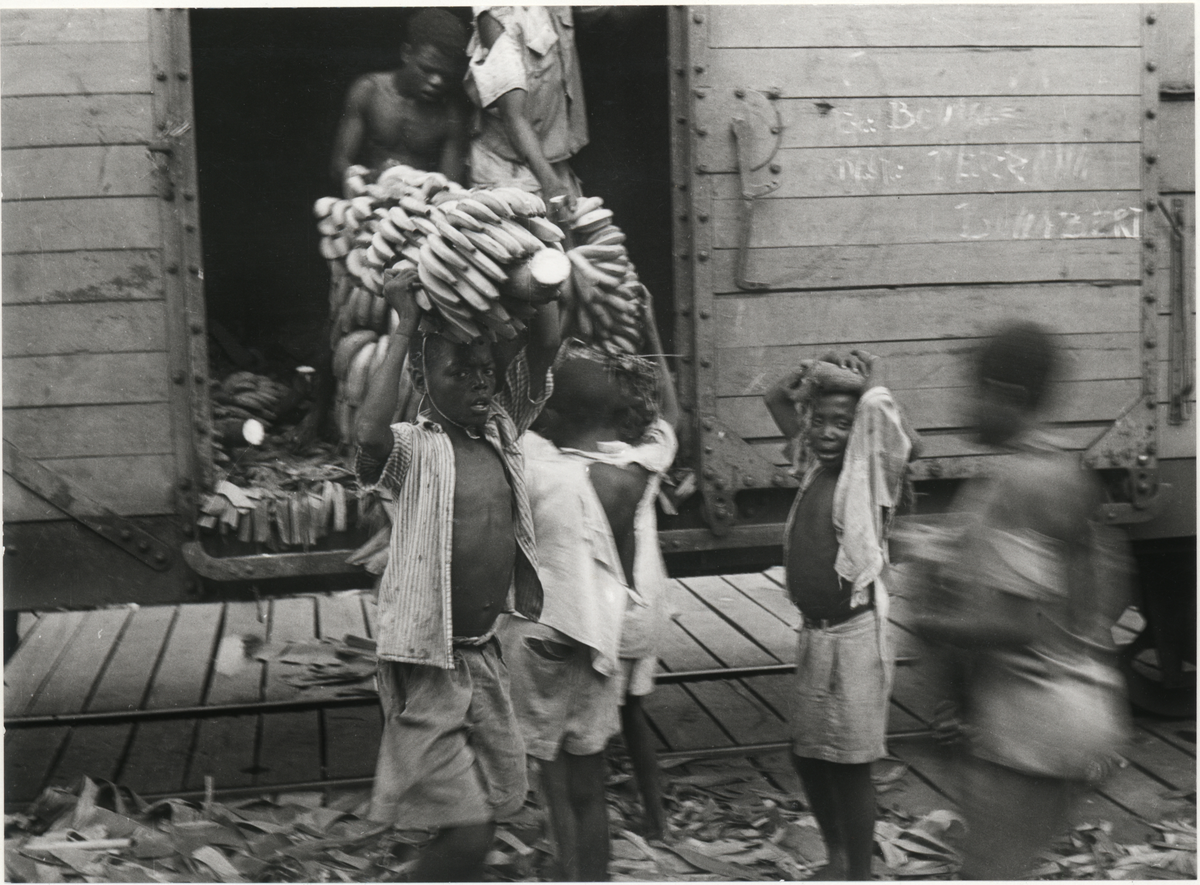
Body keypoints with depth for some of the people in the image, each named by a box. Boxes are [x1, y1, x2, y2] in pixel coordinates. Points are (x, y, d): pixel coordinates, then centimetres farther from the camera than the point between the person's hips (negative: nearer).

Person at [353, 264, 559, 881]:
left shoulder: (503, 434, 6)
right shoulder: (412, 448, -11)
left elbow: (544, 350, 1)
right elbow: (368, 435, -34)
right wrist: (405, 328, -26)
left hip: (488, 656, 7)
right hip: (429, 664, -6)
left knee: (485, 813, 15)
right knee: (466, 832, -8)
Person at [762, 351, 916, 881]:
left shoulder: (871, 471, -10)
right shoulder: (815, 465, 7)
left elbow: (881, 405, -26)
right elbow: (775, 399, 16)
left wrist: (845, 379, -9)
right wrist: (810, 373, 2)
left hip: (855, 633, -7)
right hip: (813, 632, 7)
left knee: (849, 764, 1)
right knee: (806, 754, 16)